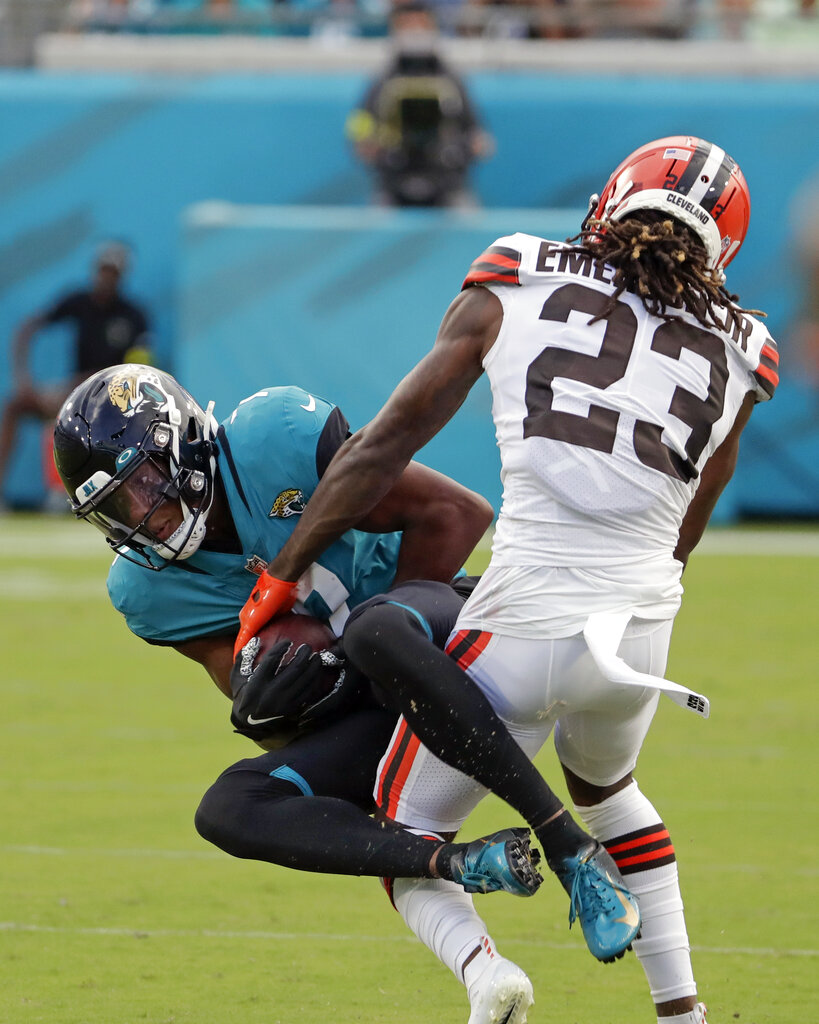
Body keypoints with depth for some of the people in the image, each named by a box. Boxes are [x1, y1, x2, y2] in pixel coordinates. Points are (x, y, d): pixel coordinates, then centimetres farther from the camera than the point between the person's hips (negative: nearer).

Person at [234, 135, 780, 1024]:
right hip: (644, 626, 4)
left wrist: (280, 579, 12)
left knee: (406, 818, 12)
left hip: (527, 623, -4)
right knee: (602, 785, 35)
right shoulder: (734, 356, 13)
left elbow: (385, 445, 6)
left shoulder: (513, 290, 5)